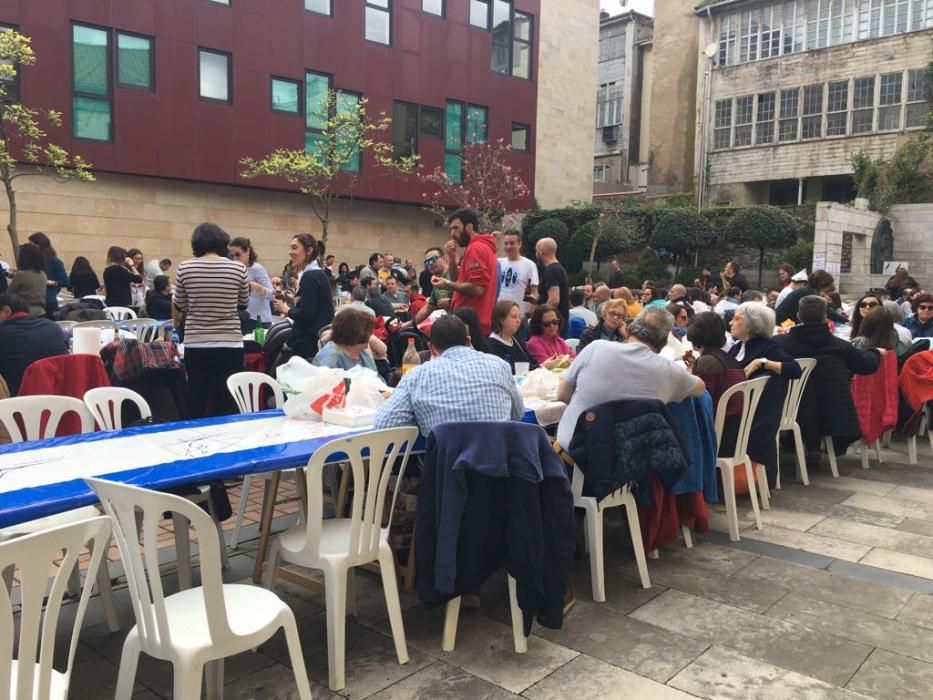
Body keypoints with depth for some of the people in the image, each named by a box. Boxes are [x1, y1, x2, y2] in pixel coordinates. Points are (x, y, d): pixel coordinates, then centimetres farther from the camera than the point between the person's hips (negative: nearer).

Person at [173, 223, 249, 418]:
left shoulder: (185, 268, -4)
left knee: (196, 404, 11)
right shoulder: (238, 268, -5)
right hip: (230, 345, 0)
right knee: (227, 406, 7)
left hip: (196, 345, 1)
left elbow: (179, 306, 8)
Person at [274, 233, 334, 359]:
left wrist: (286, 310, -5)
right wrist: (293, 301, 13)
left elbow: (306, 315, -21)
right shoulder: (319, 274, 14)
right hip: (321, 338, 10)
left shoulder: (309, 277, -15)